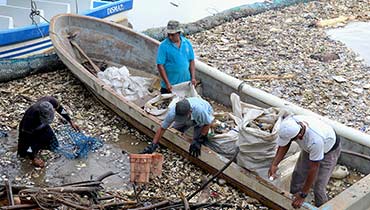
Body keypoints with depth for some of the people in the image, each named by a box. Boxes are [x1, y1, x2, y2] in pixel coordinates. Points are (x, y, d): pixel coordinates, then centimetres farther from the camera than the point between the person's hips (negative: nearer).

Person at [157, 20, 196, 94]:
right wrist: (167, 83, -19)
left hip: (186, 84, 4)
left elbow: (191, 61, 8)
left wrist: (193, 77, -1)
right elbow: (160, 65, -14)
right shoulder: (163, 46, -12)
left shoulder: (187, 43, 1)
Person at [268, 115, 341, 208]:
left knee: (318, 187, -9)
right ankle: (294, 203, 27)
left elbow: (313, 169, -34)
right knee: (297, 175, 7)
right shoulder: (288, 123, -31)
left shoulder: (315, 140, -46)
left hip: (329, 150, -6)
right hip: (309, 148, 6)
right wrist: (274, 164, -21)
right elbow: (284, 145, -11)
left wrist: (303, 195, -26)